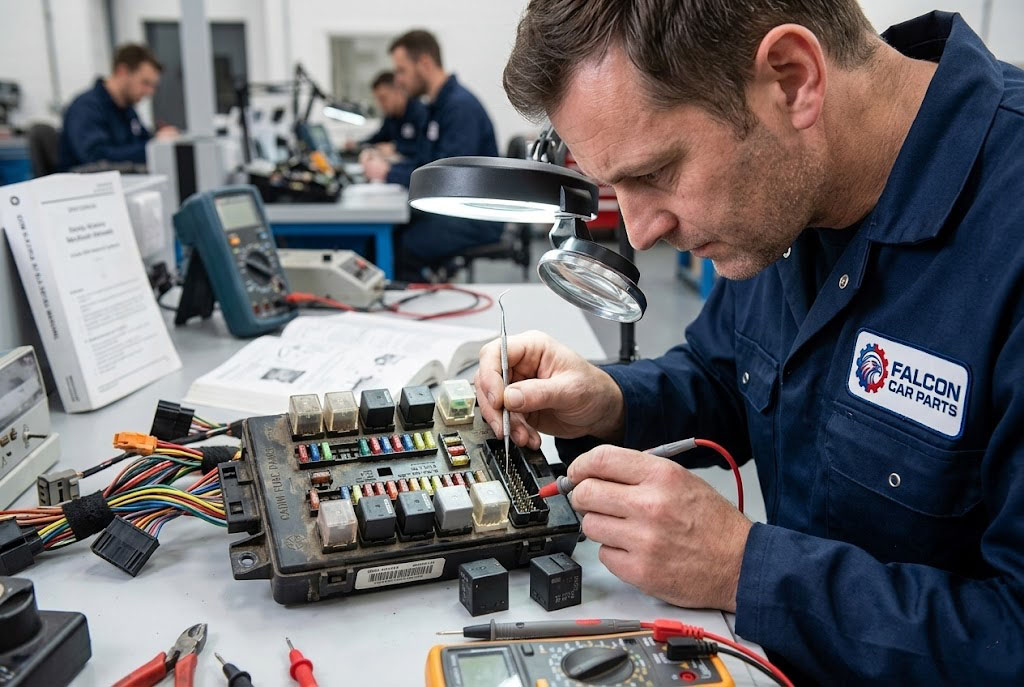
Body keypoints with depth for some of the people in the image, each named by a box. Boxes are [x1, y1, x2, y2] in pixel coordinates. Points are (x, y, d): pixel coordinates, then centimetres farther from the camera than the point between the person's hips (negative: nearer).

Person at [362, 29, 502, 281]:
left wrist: (389, 174, -15)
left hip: (476, 218, -9)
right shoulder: (437, 105, 14)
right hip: (449, 206, 9)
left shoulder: (461, 106, -16)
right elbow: (423, 162, 22)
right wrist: (385, 165, 3)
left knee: (400, 248, -25)